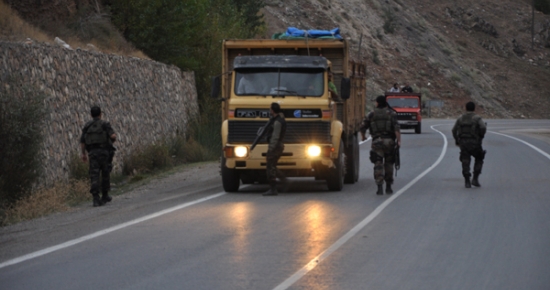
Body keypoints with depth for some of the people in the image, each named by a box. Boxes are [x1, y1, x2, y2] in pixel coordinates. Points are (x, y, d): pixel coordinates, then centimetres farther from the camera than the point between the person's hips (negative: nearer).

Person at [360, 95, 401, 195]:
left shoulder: (372, 114, 5)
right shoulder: (391, 114, 3)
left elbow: (363, 127, 6)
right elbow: (396, 128, -10)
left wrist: (363, 137, 26)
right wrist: (399, 141, -13)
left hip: (377, 141, -1)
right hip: (389, 141, 1)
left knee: (378, 165, -2)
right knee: (389, 164, 14)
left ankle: (380, 188, -15)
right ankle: (388, 187, 19)